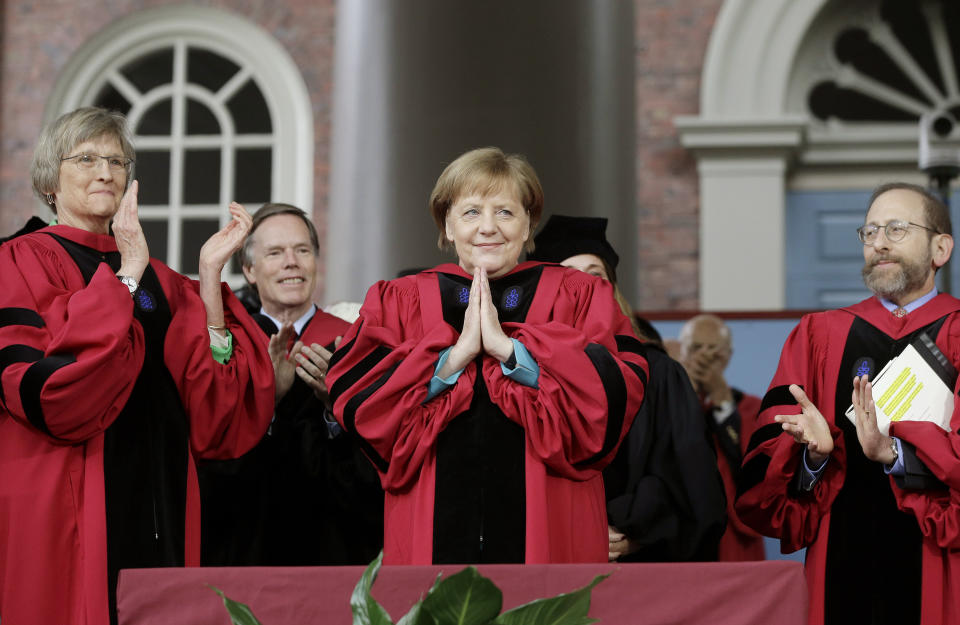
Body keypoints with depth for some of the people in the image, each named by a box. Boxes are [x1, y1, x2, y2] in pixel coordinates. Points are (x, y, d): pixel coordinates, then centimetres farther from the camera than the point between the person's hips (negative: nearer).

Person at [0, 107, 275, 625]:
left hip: (159, 517, 5)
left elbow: (214, 413, 1)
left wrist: (210, 275, -5)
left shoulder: (158, 280, 15)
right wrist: (126, 276, -15)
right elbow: (52, 398, -18)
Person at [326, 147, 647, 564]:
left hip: (547, 531, 0)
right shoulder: (399, 302, 10)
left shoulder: (578, 298, 8)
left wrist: (508, 348, -13)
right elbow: (357, 405, -3)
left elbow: (614, 399, -8)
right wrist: (457, 353, -12)